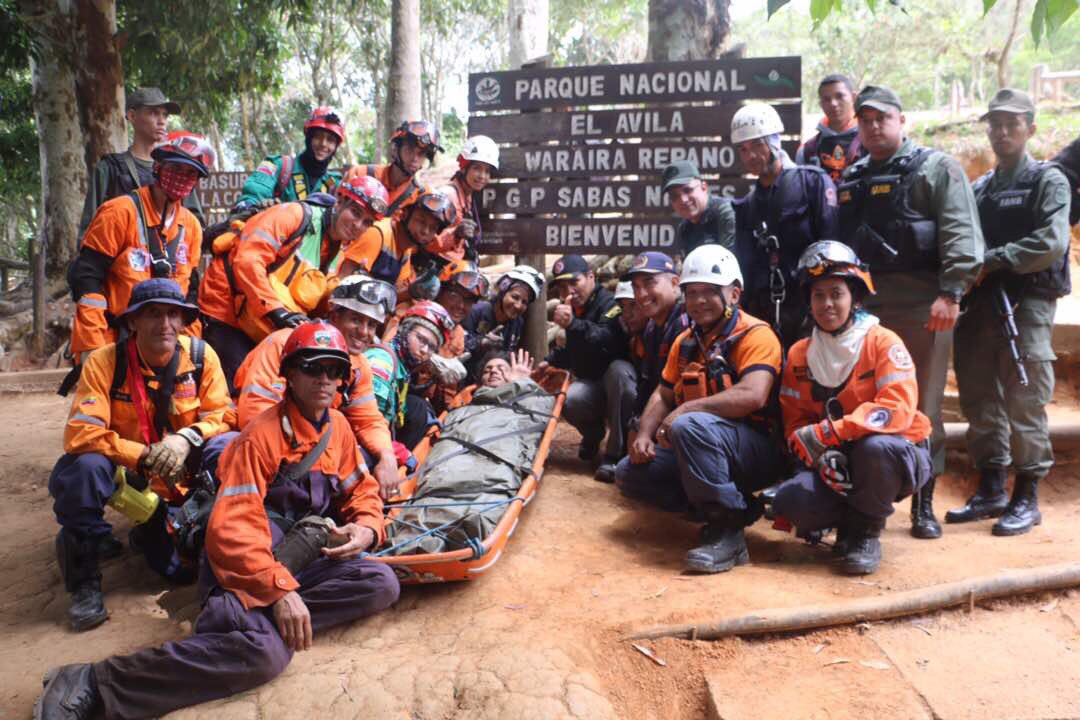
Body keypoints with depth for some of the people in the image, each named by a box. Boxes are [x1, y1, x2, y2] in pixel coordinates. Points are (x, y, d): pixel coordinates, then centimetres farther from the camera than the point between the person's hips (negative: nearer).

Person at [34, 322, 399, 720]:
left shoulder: (338, 425, 10)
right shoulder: (261, 436, -11)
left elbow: (362, 489, 19)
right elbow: (232, 530, -19)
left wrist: (366, 528, -5)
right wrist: (279, 590, -29)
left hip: (299, 557, 7)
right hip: (247, 566, -7)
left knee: (382, 583, -19)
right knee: (264, 651, -35)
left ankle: (254, 622, -19)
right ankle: (95, 681, -24)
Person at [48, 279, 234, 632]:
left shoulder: (201, 355, -10)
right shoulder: (104, 361, -16)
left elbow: (222, 415, -7)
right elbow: (79, 433, -24)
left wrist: (187, 437, -28)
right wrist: (146, 455, -31)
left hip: (185, 471, 2)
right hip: (125, 472, -2)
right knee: (85, 467, -33)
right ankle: (85, 581, -12)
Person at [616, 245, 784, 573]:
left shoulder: (755, 334, -11)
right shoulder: (686, 341, 14)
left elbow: (752, 395, -27)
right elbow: (662, 395, 17)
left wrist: (686, 409, -23)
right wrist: (644, 435, -3)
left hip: (756, 451, -9)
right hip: (694, 448, 9)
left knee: (690, 426, -36)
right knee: (629, 473, -5)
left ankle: (727, 532, -24)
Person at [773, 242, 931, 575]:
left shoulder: (882, 342, -11)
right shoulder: (799, 355, 3)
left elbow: (897, 410, -25)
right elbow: (794, 424, 2)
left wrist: (824, 433, -31)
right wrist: (822, 456, -20)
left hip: (896, 455, -3)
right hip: (835, 464, 3)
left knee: (875, 446, -39)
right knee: (790, 501, -26)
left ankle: (866, 531, -9)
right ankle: (851, 518, 8)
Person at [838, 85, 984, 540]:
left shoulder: (935, 168, 2)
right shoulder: (851, 179, 19)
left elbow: (961, 235, -9)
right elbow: (838, 242, 21)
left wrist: (951, 293, -19)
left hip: (920, 306, -5)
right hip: (862, 305, 5)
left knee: (922, 406, 0)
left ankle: (923, 504, 11)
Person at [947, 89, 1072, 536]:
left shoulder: (1048, 181, 1)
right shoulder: (979, 188, 19)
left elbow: (1051, 244, -13)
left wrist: (991, 260, -14)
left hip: (1027, 303, -6)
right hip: (981, 303, 6)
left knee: (1024, 404, -5)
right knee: (980, 401, 8)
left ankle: (1027, 499, 5)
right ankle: (990, 491, 19)